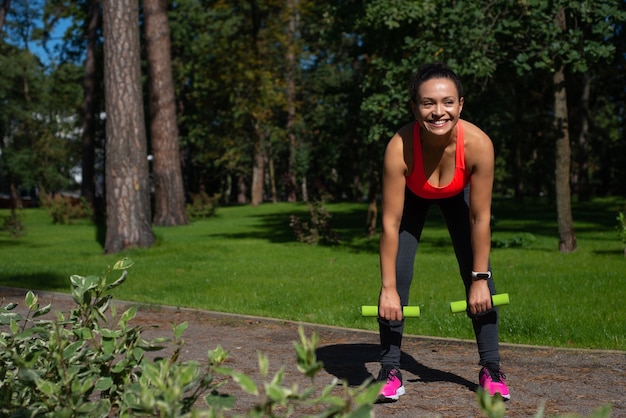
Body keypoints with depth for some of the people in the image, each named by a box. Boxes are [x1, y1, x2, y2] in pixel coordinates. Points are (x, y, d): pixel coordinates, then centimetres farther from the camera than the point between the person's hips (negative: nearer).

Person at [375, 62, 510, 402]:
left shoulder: (478, 143, -38)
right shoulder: (400, 147, -40)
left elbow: (480, 218, -26)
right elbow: (390, 224, -33)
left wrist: (480, 279, -21)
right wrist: (388, 289, -30)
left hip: (458, 195, 1)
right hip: (412, 195, -1)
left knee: (478, 274, -5)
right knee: (397, 275, -12)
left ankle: (491, 369, 7)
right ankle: (389, 370, -1)